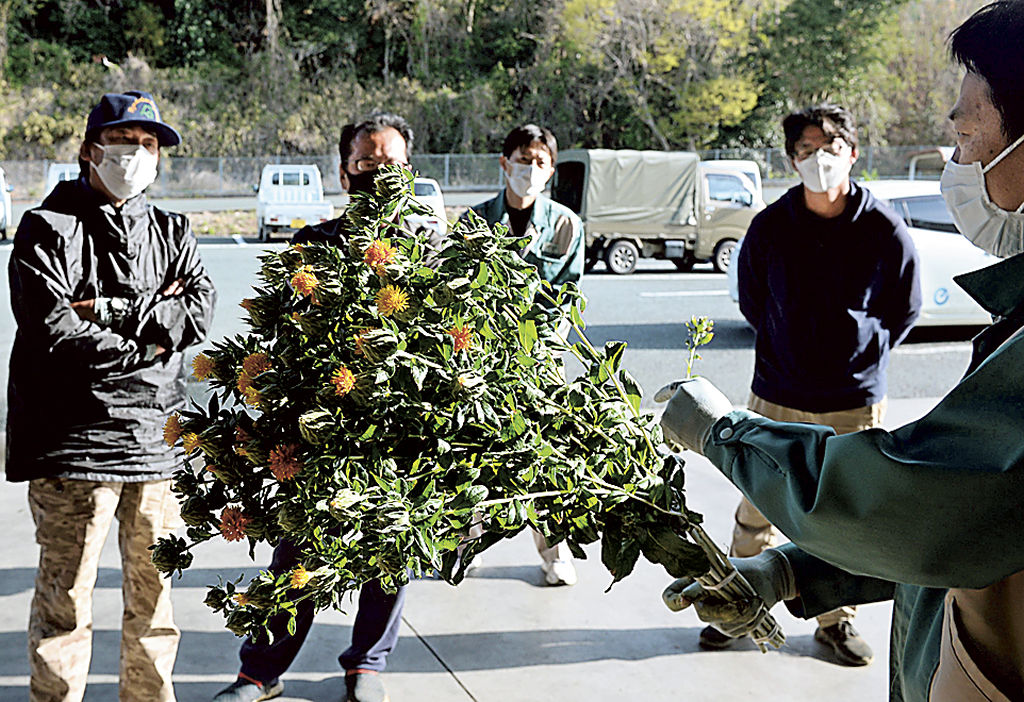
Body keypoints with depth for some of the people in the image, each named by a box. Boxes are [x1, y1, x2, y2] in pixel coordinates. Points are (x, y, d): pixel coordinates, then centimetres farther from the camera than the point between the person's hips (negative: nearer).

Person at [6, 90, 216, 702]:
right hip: (72, 439, -4)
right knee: (66, 596, -2)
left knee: (155, 588, 11)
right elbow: (53, 332, -12)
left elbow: (200, 311, -2)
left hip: (159, 440, 4)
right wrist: (149, 339, -8)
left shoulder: (173, 232, 15)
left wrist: (109, 310, -10)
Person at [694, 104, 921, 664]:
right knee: (758, 509, 8)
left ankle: (836, 620, 27)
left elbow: (904, 308, 7)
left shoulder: (884, 229, -8)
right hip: (777, 396, 1)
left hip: (854, 401, 0)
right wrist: (788, 350, 9)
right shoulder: (769, 226, -4)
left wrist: (861, 357, 5)